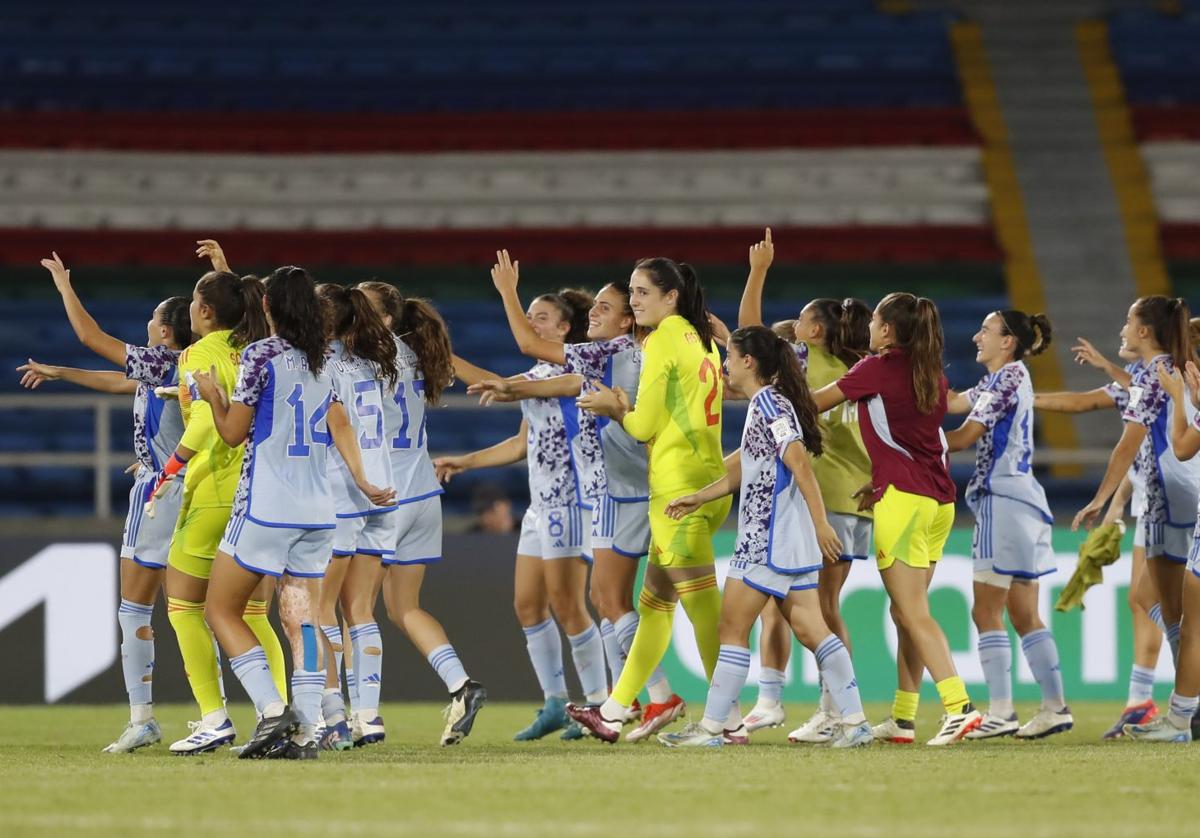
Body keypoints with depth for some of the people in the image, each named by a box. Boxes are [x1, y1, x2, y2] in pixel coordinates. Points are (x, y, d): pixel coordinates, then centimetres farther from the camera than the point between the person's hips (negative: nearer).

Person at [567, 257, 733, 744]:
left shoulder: (662, 342, -10)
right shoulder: (702, 342, 16)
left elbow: (644, 427, -11)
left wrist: (613, 409, 7)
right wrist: (625, 407, 13)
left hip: (679, 489, -9)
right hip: (709, 481, 9)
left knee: (702, 605, -10)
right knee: (654, 602, 14)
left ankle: (730, 720, -13)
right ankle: (614, 712, 20)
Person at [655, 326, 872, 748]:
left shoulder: (769, 402, -12)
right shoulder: (766, 404, 18)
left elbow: (800, 463, -19)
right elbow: (743, 466, 28)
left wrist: (821, 524, -22)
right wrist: (698, 498, 29)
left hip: (769, 539, -10)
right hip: (791, 541, 10)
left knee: (733, 627, -4)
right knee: (809, 627, 6)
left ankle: (711, 727, -1)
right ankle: (854, 721, 1)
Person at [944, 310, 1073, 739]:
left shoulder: (1008, 378, -10)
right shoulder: (1003, 379, 18)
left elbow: (964, 437, -12)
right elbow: (951, 402, 13)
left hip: (1005, 499, -10)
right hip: (1019, 499, 10)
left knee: (986, 612, -8)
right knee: (1023, 616, 10)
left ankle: (1001, 712, -11)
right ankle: (1055, 707, 9)